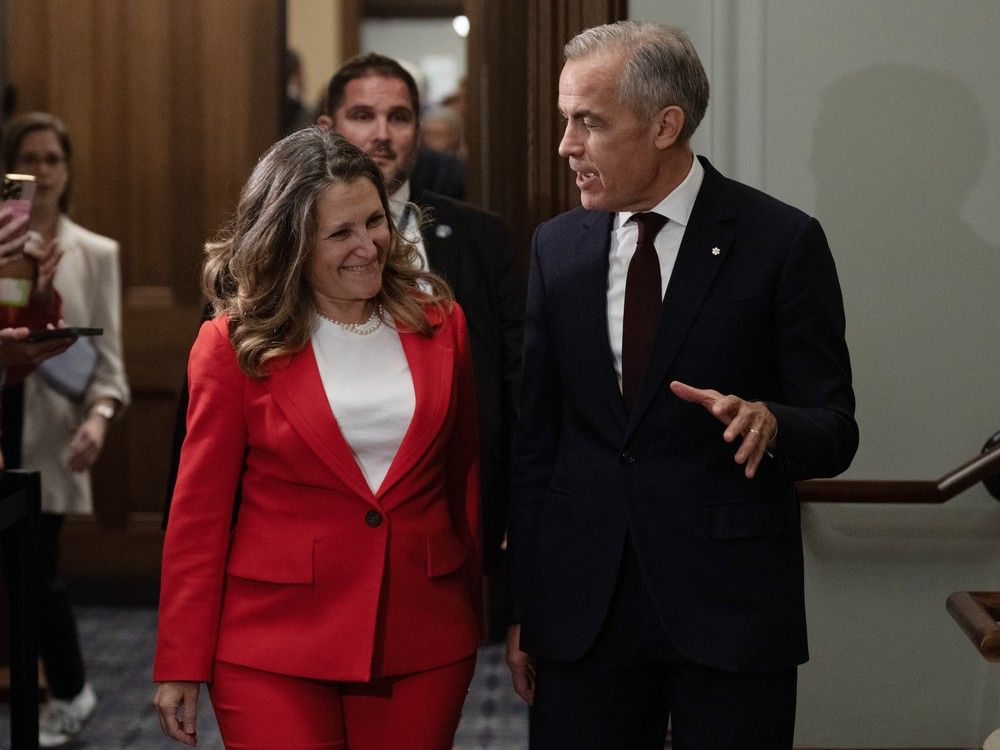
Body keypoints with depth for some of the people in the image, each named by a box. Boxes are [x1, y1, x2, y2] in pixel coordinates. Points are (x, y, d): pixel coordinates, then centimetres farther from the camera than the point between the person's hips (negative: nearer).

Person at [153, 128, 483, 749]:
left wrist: (473, 614, 14)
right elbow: (200, 511, -3)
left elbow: (465, 481, 12)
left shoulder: (439, 321, 5)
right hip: (274, 649, -3)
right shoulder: (235, 343, -4)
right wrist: (181, 667, -3)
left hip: (425, 643, 3)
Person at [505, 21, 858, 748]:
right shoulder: (557, 246, 6)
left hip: (731, 606, -3)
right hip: (583, 606, 3)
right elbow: (535, 435, 9)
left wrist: (768, 423, -27)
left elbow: (835, 432, -4)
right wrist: (522, 606, 7)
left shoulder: (782, 242, -6)